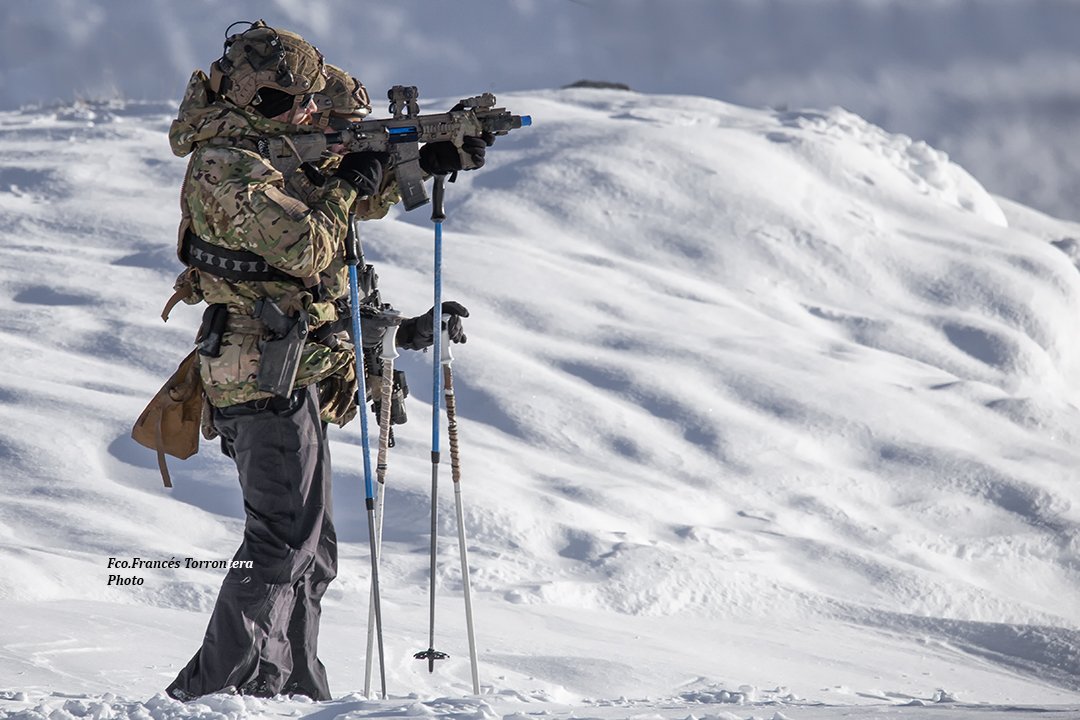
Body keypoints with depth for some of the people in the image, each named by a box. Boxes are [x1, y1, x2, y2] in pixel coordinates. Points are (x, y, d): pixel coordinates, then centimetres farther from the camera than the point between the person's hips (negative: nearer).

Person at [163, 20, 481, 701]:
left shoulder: (268, 155, 15)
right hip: (268, 377, -11)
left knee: (309, 550, 13)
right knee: (283, 542, -13)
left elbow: (363, 201, 26)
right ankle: (212, 690, -13)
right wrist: (344, 186, -9)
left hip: (289, 375, 11)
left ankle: (295, 693, 17)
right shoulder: (226, 170, -16)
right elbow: (306, 248, -24)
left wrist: (419, 163, 11)